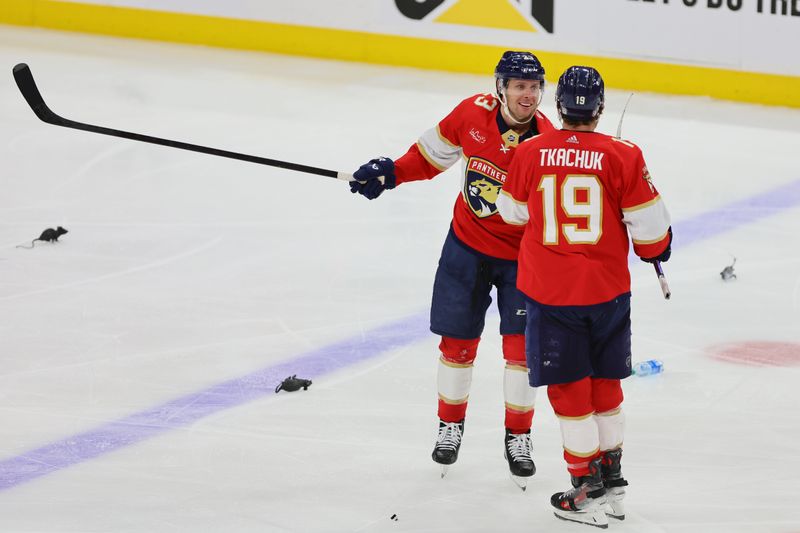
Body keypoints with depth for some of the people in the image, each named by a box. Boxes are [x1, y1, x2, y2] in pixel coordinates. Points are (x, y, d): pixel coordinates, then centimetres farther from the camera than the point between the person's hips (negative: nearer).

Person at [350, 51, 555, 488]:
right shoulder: (473, 113, -11)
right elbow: (434, 152, 7)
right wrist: (390, 173, -2)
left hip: (520, 255, -2)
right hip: (467, 243, 2)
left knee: (521, 346, -5)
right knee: (457, 339, 7)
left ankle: (518, 437, 13)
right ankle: (450, 425, 28)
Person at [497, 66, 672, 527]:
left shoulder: (530, 153, -7)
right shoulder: (623, 156, -10)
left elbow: (513, 213, 8)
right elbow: (648, 223, -6)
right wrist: (656, 250, 16)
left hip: (549, 292, -1)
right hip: (608, 289, 1)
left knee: (569, 390, 6)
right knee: (605, 385, 17)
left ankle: (588, 491, 6)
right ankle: (613, 480, 26)